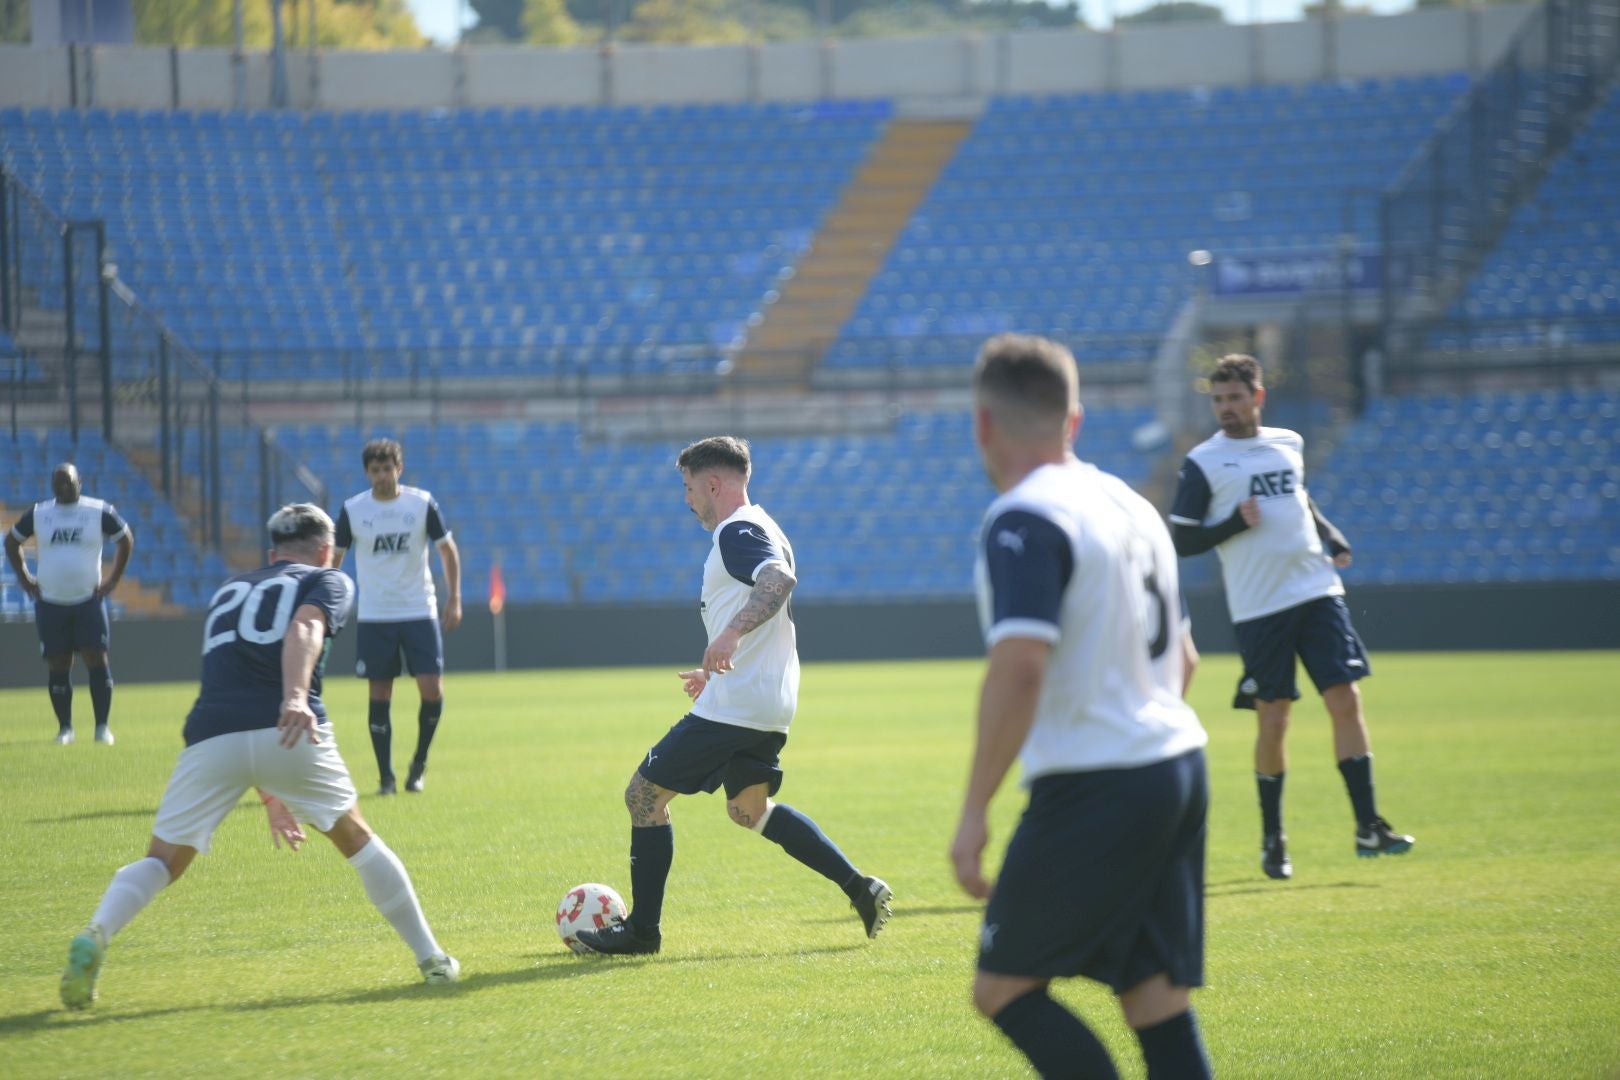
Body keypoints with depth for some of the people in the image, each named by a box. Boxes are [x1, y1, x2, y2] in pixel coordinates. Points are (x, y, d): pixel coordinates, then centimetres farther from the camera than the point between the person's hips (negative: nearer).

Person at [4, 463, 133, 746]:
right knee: (57, 667, 2)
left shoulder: (99, 512, -2)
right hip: (50, 603, 2)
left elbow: (126, 540, 9)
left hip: (89, 600, -2)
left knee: (96, 660, -10)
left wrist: (113, 579, 3)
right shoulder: (37, 514, 2)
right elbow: (12, 542, 17)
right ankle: (65, 728, 12)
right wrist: (24, 578, 9)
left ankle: (102, 726, -5)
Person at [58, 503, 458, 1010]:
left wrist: (269, 794, 44)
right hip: (290, 732, -3)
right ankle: (431, 958, 23)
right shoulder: (327, 581, 19)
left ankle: (95, 936, -17)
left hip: (212, 737, 3)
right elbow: (304, 630, -6)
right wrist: (296, 697, -25)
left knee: (163, 860, 10)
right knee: (355, 838, 18)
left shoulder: (230, 590, 34)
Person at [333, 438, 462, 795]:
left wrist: (454, 598, 1)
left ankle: (419, 761, 15)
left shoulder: (422, 504, -3)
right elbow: (334, 559, 5)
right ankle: (386, 777, 8)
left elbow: (447, 549, 7)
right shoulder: (353, 510, -3)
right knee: (380, 696, 0)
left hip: (420, 612, 0)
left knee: (432, 691, -8)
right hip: (374, 617, 0)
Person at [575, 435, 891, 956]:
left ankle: (642, 929, 2)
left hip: (733, 707, -11)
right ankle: (859, 887, 15)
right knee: (749, 807, 23)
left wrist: (732, 633, -46)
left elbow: (780, 579, -34)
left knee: (645, 794, -2)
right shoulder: (758, 530, 19)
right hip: (768, 703, 11)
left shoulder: (737, 532, -13)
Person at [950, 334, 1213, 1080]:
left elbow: (1020, 669, -23)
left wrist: (973, 810, -20)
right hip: (1180, 769, 8)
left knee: (1003, 987, 1)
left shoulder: (1023, 521, -12)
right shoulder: (1132, 507, 16)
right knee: (1157, 1003, 6)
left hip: (1093, 791, -8)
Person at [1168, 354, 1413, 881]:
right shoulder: (1203, 463, -2)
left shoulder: (1289, 444, 12)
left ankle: (1368, 827, -2)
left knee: (1346, 701, -6)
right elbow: (1181, 541, -3)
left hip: (1318, 594, 3)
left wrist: (1332, 539, 12)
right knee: (1273, 723, 0)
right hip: (1259, 609, -3)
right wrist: (1236, 523, -16)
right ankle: (1272, 838, 15)